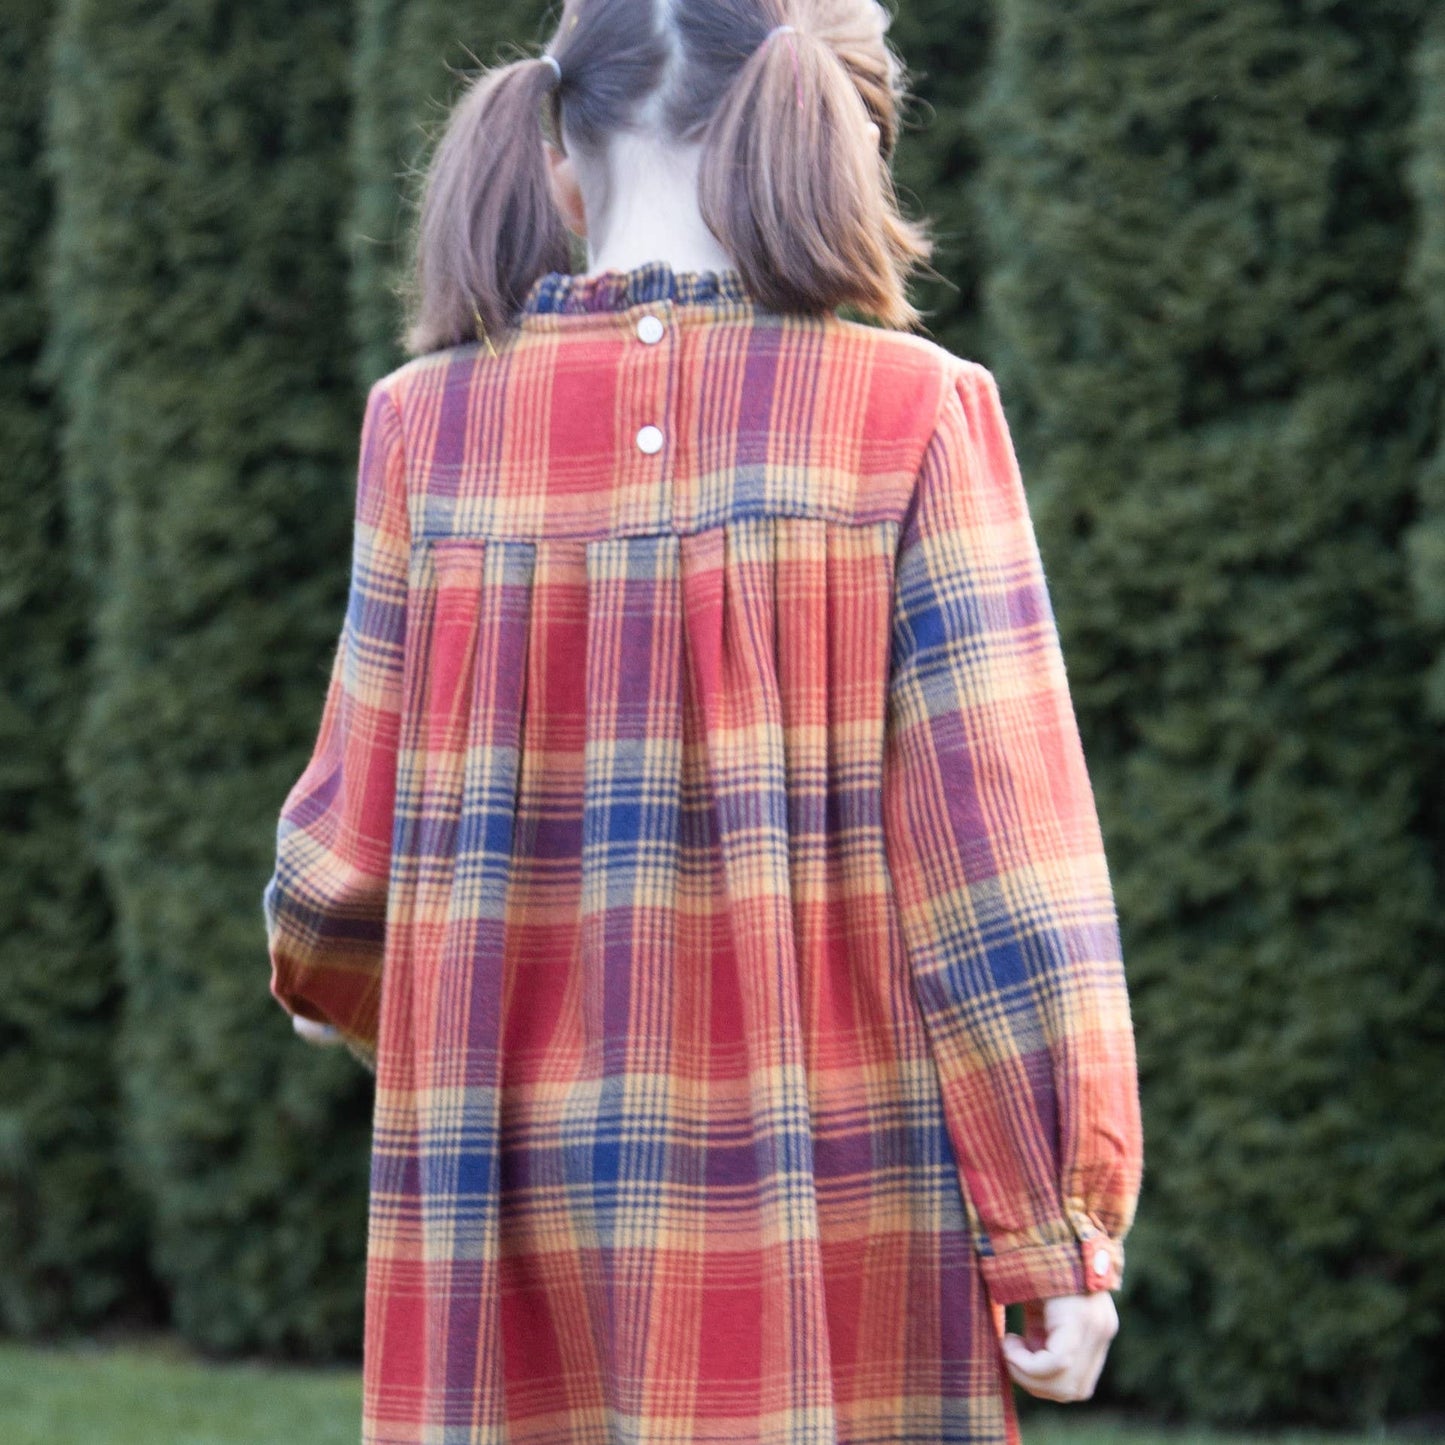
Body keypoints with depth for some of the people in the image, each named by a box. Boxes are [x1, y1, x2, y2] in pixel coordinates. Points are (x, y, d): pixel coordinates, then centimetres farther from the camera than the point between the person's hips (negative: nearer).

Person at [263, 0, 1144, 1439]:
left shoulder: (431, 426, 1)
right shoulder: (912, 414, -5)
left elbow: (353, 854, 2)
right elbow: (994, 846, -9)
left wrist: (333, 982, 25)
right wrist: (1057, 1236, -5)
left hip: (524, 1198, 2)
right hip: (837, 1221, -2)